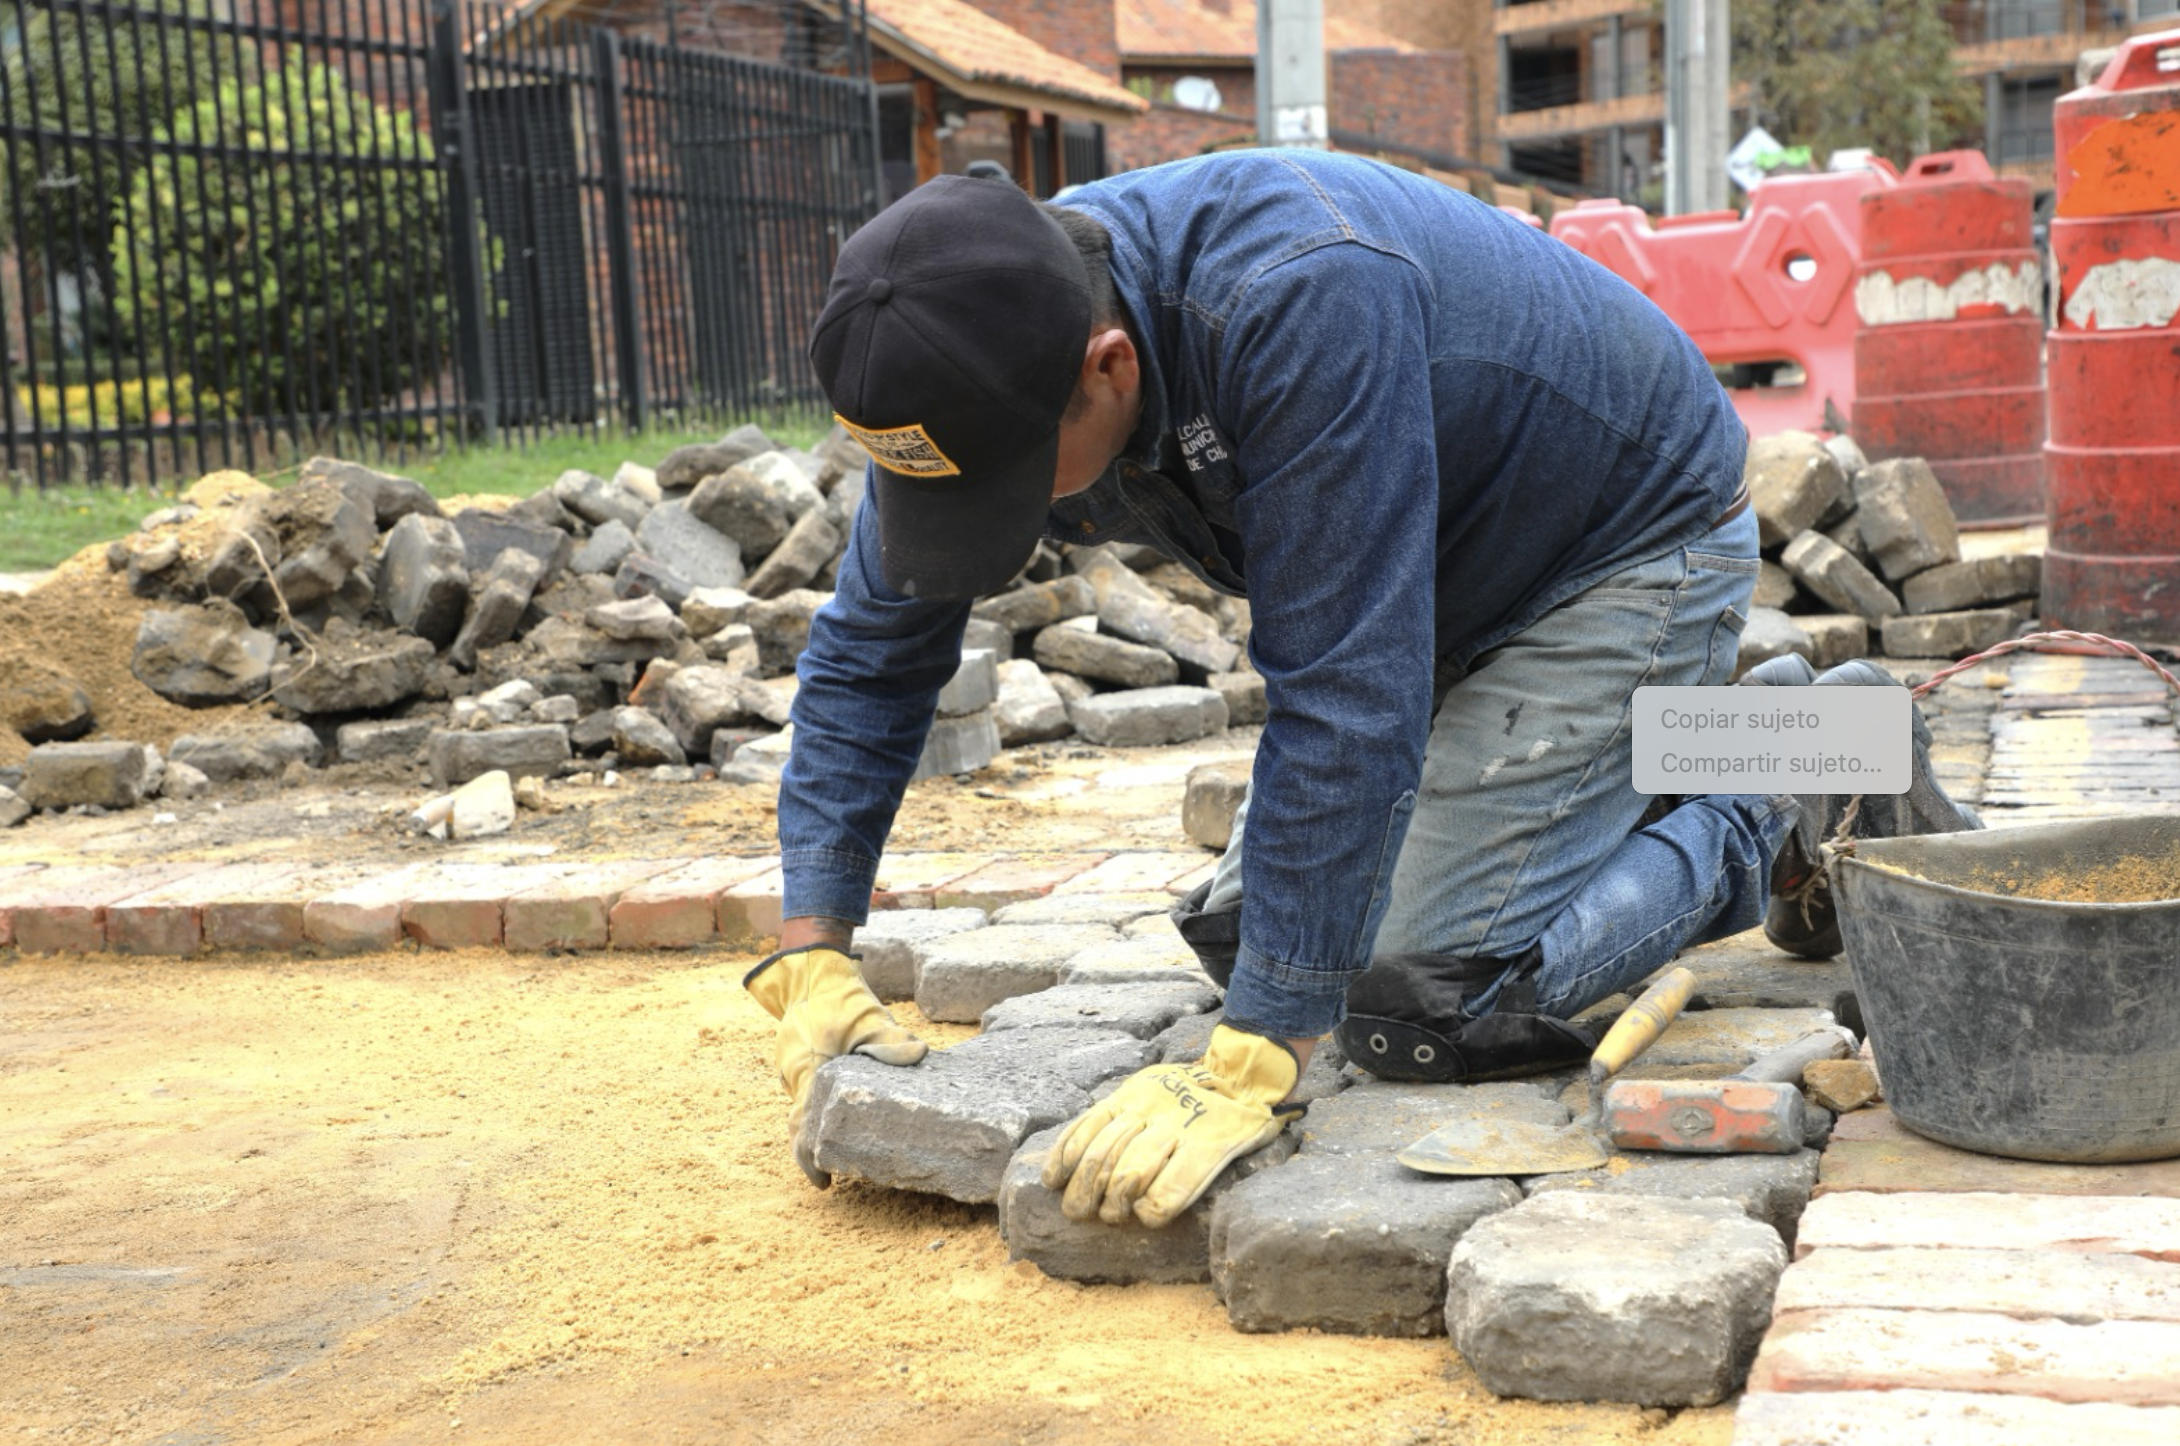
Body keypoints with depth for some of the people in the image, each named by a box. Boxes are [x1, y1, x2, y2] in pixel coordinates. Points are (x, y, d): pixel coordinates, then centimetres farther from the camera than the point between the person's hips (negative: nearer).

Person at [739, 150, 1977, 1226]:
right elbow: (871, 651, -6)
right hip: (1447, 585, 8)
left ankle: (1784, 830, 6)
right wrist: (811, 957, -14)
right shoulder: (982, 351, -16)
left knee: (1422, 1007, -17)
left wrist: (1252, 1064, -38)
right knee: (1241, 934, 8)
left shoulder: (1300, 301, -40)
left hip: (1634, 544, -8)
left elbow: (1342, 699, -39)